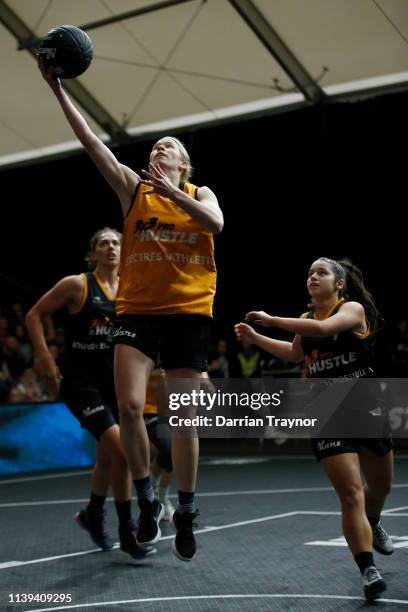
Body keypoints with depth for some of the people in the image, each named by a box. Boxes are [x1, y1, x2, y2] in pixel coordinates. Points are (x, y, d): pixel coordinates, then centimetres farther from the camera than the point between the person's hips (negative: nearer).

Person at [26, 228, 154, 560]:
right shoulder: (77, 284, -7)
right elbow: (34, 315, -3)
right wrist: (45, 358, -12)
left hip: (114, 381, 6)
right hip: (81, 381, -6)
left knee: (108, 456, 15)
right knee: (121, 450, -19)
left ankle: (94, 515, 42)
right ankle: (127, 531, -5)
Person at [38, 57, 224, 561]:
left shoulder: (199, 193, 11)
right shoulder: (133, 188, 9)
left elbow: (216, 223, -12)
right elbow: (90, 141, 0)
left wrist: (171, 193, -21)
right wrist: (58, 89, -6)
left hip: (188, 311, 0)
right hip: (137, 310, 0)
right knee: (129, 406, -17)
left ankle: (186, 514, 22)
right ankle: (147, 501, 6)